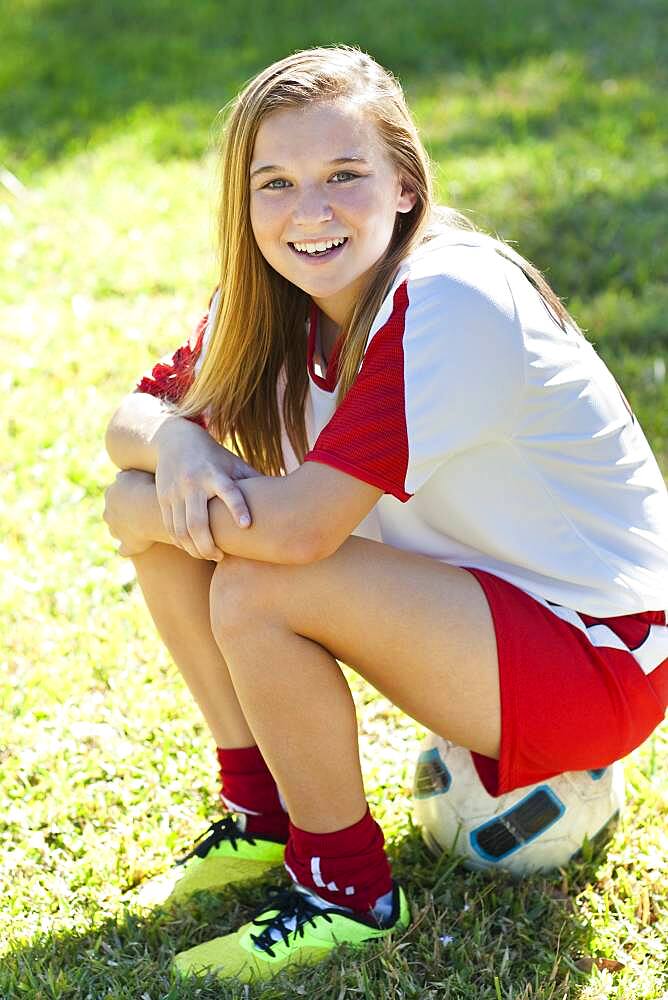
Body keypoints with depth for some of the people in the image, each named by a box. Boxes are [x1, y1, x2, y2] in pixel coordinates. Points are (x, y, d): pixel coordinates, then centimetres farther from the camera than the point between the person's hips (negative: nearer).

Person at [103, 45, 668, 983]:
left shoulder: (446, 300, -28)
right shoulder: (274, 302, -3)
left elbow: (301, 524, -32)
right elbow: (136, 412, 4)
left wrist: (158, 512, -14)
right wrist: (178, 447, -20)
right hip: (465, 585, 8)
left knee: (255, 595, -28)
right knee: (148, 495, -4)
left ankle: (348, 886, -5)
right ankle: (262, 811, 10)